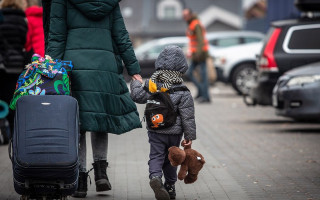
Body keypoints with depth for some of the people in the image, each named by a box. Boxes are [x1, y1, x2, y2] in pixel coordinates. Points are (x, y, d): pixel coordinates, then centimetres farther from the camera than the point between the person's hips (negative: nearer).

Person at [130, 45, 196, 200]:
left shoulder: (151, 84, -7)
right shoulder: (183, 92, -11)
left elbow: (137, 96, 2)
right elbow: (187, 116, -9)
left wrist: (136, 84, 23)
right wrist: (189, 136, -3)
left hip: (155, 130, 1)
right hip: (174, 132, 0)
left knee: (156, 156, 3)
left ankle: (155, 177, -26)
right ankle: (170, 186, 24)